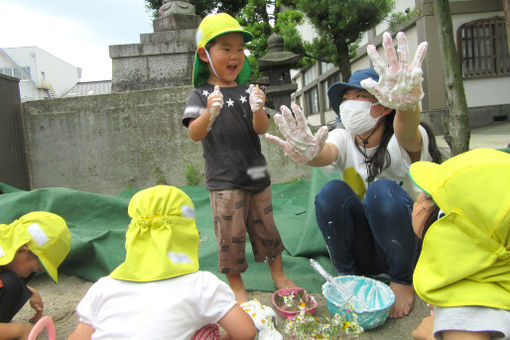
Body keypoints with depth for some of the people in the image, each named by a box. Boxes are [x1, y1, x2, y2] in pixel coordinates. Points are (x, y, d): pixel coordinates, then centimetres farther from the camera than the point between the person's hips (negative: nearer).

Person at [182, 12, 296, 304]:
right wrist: (210, 113, -35)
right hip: (224, 179, -3)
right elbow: (195, 134, -16)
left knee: (265, 225, 14)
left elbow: (262, 129, -5)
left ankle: (278, 274, 34)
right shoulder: (202, 94, -3)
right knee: (230, 233, 2)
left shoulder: (248, 91, 6)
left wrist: (257, 109, -26)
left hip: (256, 174, 3)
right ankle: (236, 286, 22)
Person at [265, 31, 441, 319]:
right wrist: (308, 154, -55)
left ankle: (403, 281, -8)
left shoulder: (403, 140, -15)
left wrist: (407, 104, -66)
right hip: (363, 248, 3)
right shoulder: (344, 139, -6)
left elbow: (406, 135, -42)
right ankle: (347, 276, -4)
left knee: (382, 191, -32)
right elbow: (326, 154, -30)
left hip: (411, 242, -2)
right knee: (332, 193, -26)